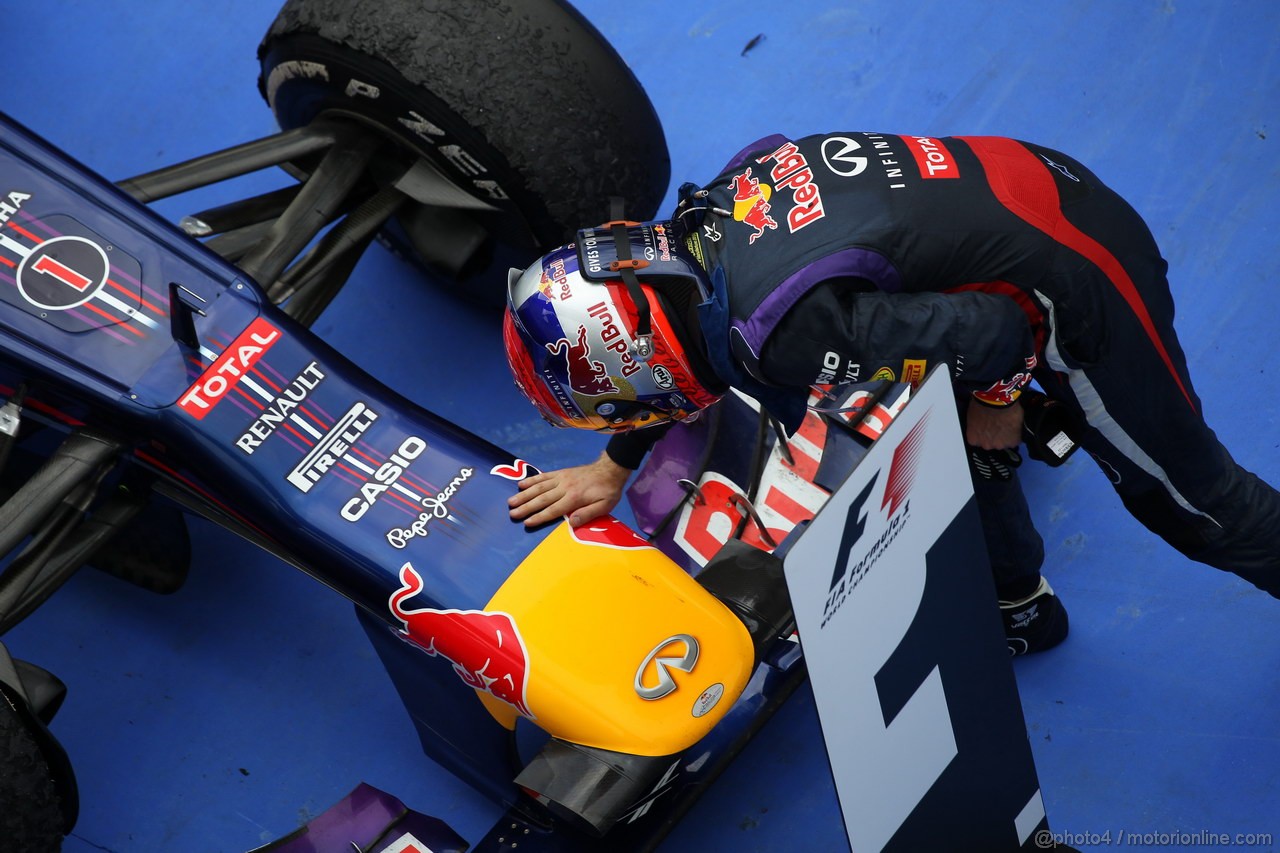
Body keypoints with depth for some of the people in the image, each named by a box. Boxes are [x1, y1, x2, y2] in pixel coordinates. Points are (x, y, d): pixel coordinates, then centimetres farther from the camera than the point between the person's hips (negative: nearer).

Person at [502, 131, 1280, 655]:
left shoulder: (783, 335, -33)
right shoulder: (703, 212, -7)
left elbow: (991, 330, -26)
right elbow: (677, 354, 15)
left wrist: (994, 397, -4)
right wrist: (610, 470, 23)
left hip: (1073, 284, -9)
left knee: (1184, 496, 9)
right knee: (962, 439, 25)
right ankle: (1020, 607, 46)